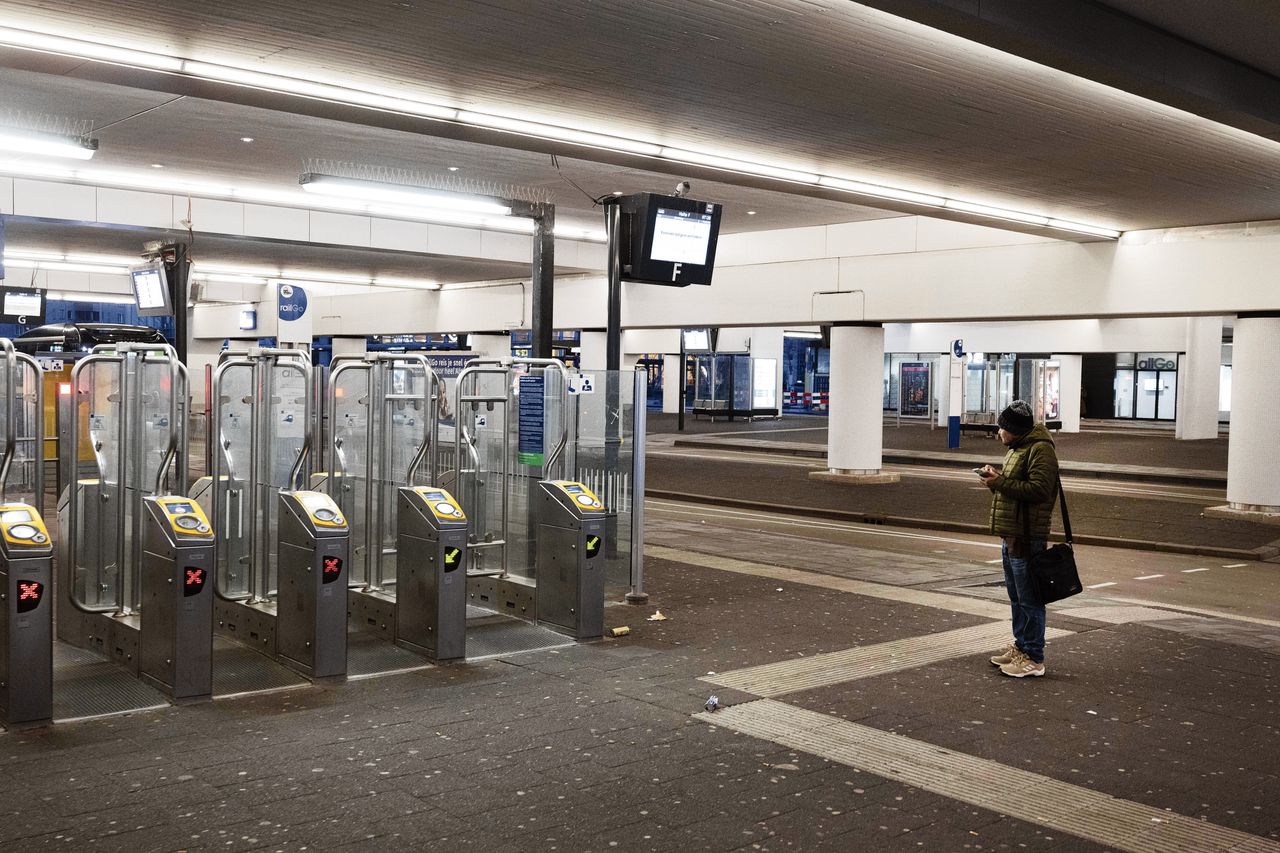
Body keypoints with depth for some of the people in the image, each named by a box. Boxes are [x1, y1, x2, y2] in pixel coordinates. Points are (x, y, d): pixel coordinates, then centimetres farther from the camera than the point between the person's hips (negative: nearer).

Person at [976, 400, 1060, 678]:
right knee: (1016, 597, 18)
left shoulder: (1040, 449, -13)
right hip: (1009, 535, 10)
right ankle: (1020, 646, 29)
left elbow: (1038, 489, -24)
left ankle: (1033, 658, 1)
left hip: (1026, 537, -10)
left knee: (1029, 600, -5)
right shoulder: (1016, 449, 19)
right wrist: (995, 479, 6)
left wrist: (1000, 482, -20)